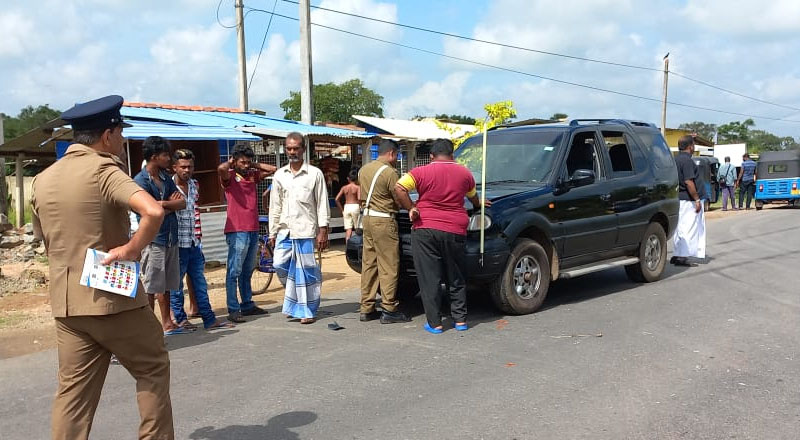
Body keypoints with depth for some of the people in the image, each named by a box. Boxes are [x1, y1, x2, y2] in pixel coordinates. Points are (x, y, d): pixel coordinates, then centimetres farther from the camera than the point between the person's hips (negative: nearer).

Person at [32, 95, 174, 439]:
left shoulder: (42, 180, 9)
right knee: (152, 368, 11)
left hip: (66, 301, 7)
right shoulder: (103, 170, -14)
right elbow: (153, 211, -32)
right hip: (113, 296, -6)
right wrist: (132, 249, -20)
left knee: (73, 387, 13)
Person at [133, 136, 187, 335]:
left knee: (166, 285, 14)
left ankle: (167, 323, 22)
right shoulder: (140, 181, -11)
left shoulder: (166, 177, 12)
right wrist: (172, 204, -4)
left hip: (170, 238, 7)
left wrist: (163, 203, -10)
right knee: (151, 287, 0)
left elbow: (182, 203, 5)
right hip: (153, 240, -7)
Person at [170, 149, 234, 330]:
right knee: (176, 285, 5)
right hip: (178, 245, -7)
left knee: (200, 283, 11)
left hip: (194, 244, 7)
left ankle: (209, 319, 17)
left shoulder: (194, 185, 10)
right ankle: (181, 320, 16)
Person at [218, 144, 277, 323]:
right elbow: (221, 168, -27)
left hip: (253, 230, 7)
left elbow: (273, 169, 16)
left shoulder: (252, 175, 14)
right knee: (234, 272, -4)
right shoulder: (229, 176, -5)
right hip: (237, 231, -7)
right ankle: (233, 310, -1)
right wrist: (230, 162, -6)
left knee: (247, 272, 15)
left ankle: (248, 305, 24)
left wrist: (254, 165, 10)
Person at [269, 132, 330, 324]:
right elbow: (275, 206, 13)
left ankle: (308, 310, 11)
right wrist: (272, 233, 10)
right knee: (279, 264, -1)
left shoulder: (315, 174, 0)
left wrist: (323, 231, -7)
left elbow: (322, 205, -1)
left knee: (306, 271, -2)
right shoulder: (279, 175, 11)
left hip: (305, 229, -4)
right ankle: (296, 304, 22)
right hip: (284, 229, 4)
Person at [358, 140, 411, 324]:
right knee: (388, 266, -3)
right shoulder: (389, 172, -12)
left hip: (367, 218, 8)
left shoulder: (363, 170, 14)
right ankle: (389, 310, -1)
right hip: (383, 220, -8)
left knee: (368, 264, 10)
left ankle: (366, 308, 14)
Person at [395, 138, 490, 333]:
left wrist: (410, 208, -2)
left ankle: (434, 323, 4)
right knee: (456, 278, 15)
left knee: (429, 279, 2)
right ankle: (460, 319, 18)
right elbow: (473, 197, 26)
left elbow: (399, 188, -12)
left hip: (425, 231, -2)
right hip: (455, 232, 3)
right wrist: (479, 204, 47)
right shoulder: (464, 173, 9)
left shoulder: (421, 172, 0)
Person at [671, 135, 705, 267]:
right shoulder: (687, 160, -16)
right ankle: (682, 257, -4)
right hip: (687, 199, -10)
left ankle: (676, 255, 17)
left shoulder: (675, 159, 13)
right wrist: (697, 199, -18)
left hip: (678, 198, 10)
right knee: (688, 228, -4)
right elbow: (689, 182, -22)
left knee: (681, 227, 14)